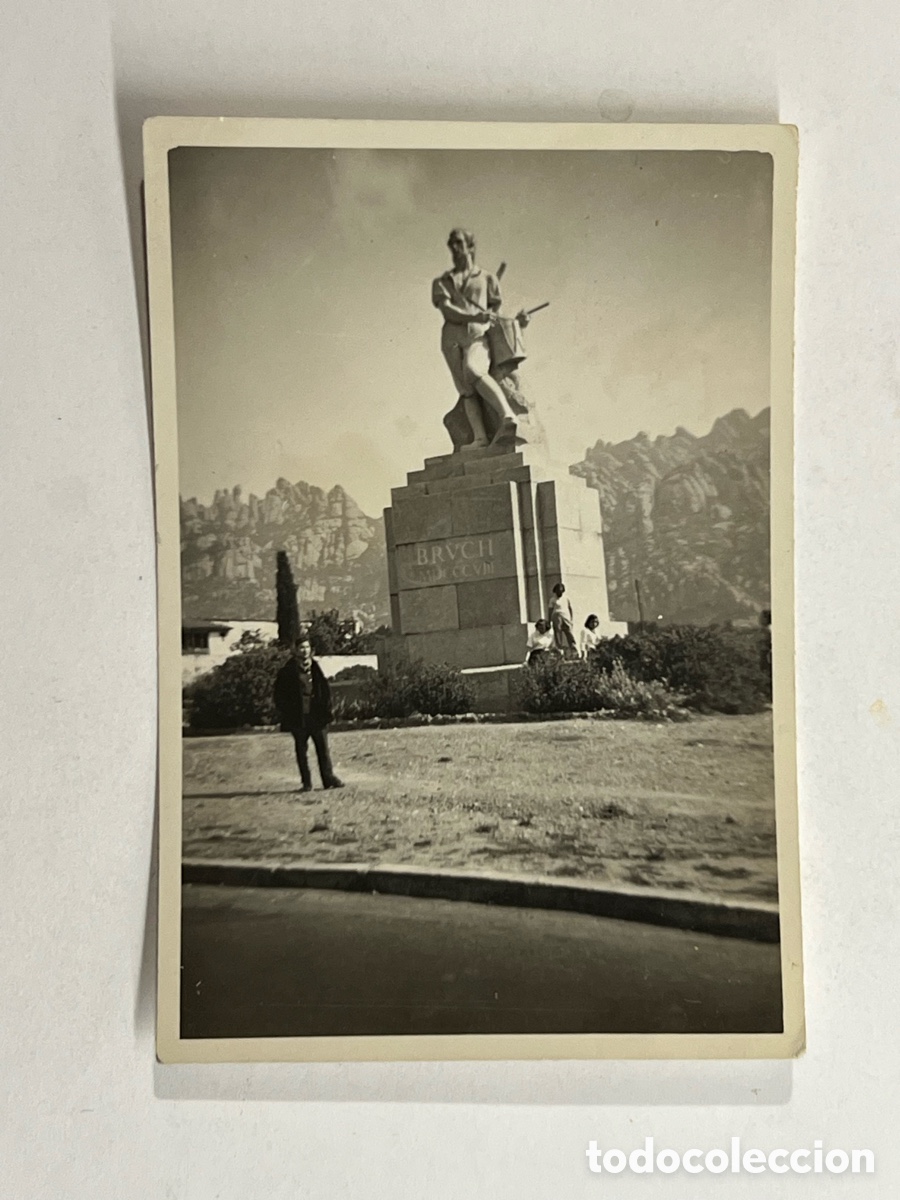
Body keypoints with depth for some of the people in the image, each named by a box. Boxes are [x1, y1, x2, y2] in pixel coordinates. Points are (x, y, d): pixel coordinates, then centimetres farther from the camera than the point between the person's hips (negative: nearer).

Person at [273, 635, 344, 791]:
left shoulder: (315, 668, 7)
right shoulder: (287, 671, -3)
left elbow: (325, 689, 11)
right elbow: (280, 695, -2)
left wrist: (326, 708, 2)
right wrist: (286, 714, -7)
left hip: (317, 715, 2)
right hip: (299, 717, -2)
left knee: (323, 747, 3)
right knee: (301, 749, 4)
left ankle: (329, 777, 9)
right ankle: (306, 782, 9)